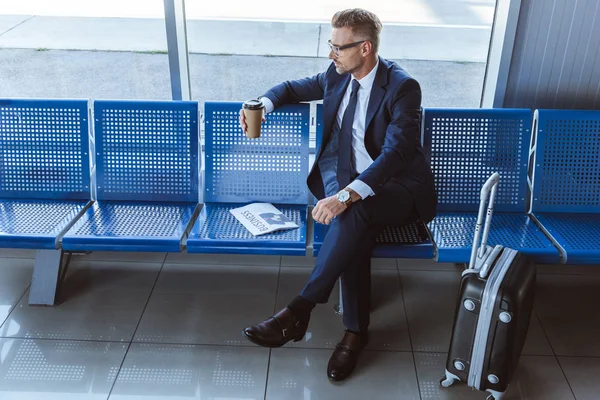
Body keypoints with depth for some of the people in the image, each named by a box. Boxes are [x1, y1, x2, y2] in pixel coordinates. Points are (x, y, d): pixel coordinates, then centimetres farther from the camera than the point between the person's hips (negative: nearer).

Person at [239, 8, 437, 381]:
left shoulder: (403, 87, -15)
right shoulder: (336, 75, 5)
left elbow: (394, 154, -27)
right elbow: (294, 88, 23)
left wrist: (347, 196, -39)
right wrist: (264, 103, -1)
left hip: (396, 185, -4)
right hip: (342, 175, 4)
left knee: (353, 212, -36)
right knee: (355, 225, -30)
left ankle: (299, 311, -29)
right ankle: (356, 330, -21)